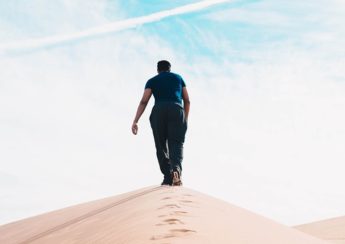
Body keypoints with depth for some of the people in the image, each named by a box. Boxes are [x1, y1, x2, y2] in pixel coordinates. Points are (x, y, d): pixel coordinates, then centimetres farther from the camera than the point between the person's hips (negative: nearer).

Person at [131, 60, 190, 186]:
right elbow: (187, 101, 19)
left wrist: (135, 121, -1)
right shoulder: (178, 78, 25)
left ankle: (168, 176, -3)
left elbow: (144, 101, 5)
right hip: (177, 109, 0)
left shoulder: (152, 81, 20)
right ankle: (176, 169, -33)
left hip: (159, 110, 0)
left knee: (161, 145, 8)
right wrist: (186, 118, 30)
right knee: (176, 143, -5)